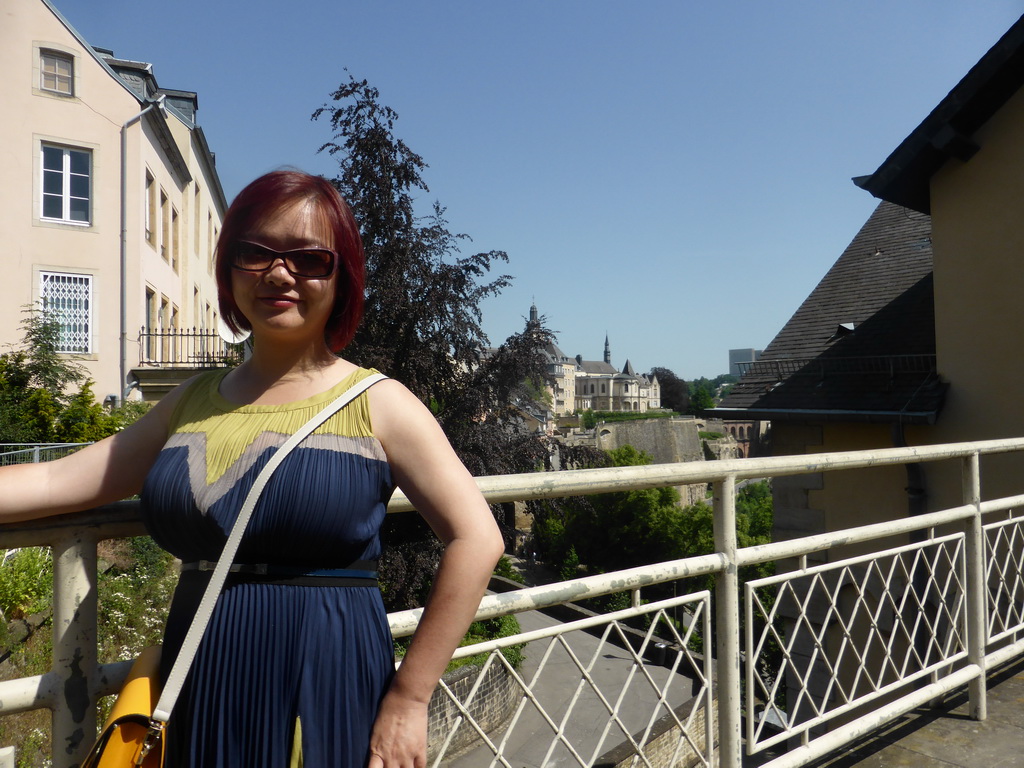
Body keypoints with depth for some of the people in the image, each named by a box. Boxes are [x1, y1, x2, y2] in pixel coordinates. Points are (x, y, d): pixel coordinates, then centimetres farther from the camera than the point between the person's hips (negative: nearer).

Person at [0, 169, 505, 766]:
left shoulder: (377, 404, -9)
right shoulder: (193, 403, 7)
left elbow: (476, 540, -15)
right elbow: (53, 484, 6)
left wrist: (409, 700, -16)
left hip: (329, 698, -4)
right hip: (199, 696, 5)